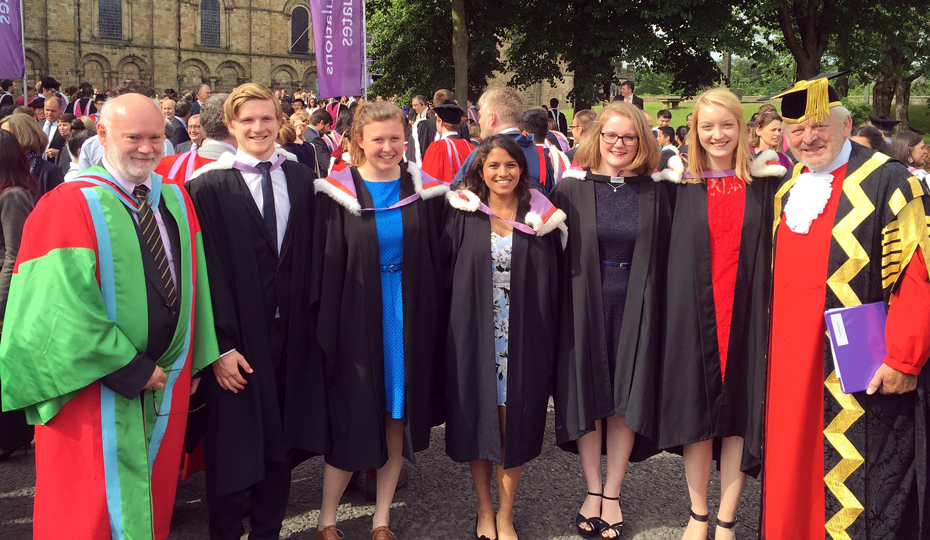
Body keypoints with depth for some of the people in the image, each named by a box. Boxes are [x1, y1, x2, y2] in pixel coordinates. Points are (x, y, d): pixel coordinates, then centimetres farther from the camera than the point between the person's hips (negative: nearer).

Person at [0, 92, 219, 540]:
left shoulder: (177, 203, 8)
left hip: (166, 383, 6)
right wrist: (132, 371, -16)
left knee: (153, 501, 18)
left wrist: (193, 363, 9)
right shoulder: (68, 208, -12)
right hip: (100, 394, -6)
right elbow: (67, 311, -17)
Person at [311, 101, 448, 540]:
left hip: (410, 318, 2)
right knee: (351, 421, 4)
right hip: (357, 317, -2)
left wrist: (436, 321, 0)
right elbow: (323, 266, -4)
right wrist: (325, 326, -8)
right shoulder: (336, 192, -4)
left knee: (398, 415, 10)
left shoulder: (426, 191, 2)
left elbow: (438, 263, 5)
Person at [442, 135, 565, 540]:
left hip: (523, 338, 0)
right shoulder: (463, 216, 1)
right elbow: (446, 271, 2)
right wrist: (454, 325, -5)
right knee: (477, 422, 8)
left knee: (514, 423, 5)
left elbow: (550, 284, 2)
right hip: (474, 334, 0)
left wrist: (546, 336, -3)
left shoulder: (539, 218, 1)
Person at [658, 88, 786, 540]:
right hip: (695, 314, 0)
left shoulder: (764, 185, 5)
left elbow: (774, 251, 4)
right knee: (696, 408, 6)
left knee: (739, 413, 4)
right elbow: (673, 257, 7)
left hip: (746, 314, 0)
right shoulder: (683, 187, 5)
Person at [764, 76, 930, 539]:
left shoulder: (885, 182, -10)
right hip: (793, 367, 6)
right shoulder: (786, 193, 11)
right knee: (795, 474, 13)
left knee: (858, 485, 2)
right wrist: (773, 350, 13)